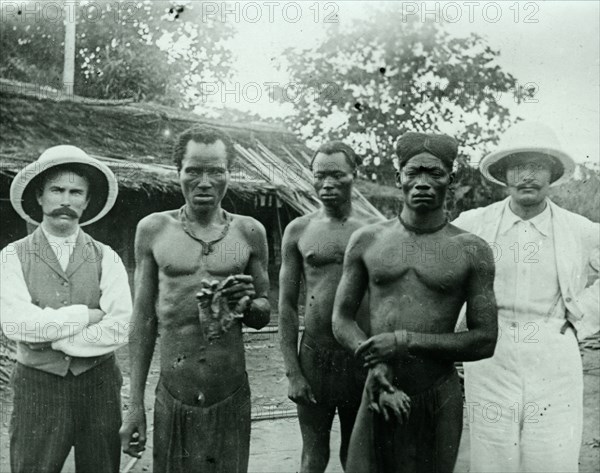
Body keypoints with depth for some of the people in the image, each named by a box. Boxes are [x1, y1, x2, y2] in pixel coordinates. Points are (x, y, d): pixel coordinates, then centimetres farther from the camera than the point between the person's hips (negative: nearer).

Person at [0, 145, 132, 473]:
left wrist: (50, 339, -12)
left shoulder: (106, 258, -1)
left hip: (99, 385, 1)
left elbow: (118, 329, -13)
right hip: (37, 387, -1)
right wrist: (85, 315, -13)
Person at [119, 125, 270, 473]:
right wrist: (135, 405, 4)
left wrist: (247, 303, -14)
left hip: (232, 400, 1)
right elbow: (143, 320, 5)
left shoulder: (249, 232, 0)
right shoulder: (153, 229, 0)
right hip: (172, 401, 0)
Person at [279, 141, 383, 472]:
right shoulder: (298, 230, 1)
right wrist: (292, 371, -4)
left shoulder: (375, 229, -1)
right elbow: (287, 304, 2)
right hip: (314, 355, 0)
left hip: (363, 357, 0)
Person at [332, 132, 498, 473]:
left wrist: (406, 340, -15)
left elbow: (485, 341, -5)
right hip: (380, 394, 1)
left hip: (439, 399, -1)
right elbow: (342, 319, 4)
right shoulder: (367, 240, 2)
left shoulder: (473, 251, -3)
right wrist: (376, 364, -13)